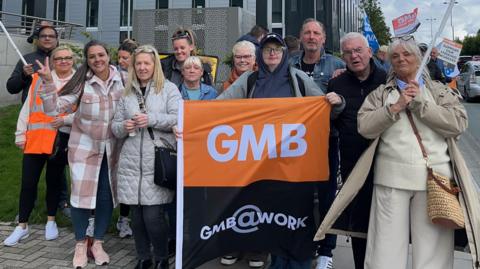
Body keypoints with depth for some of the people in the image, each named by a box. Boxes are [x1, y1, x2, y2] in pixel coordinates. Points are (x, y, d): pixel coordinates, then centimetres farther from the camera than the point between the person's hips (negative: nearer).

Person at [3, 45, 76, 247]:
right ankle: (22, 226, 15)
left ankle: (51, 222, 29)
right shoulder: (38, 79, 8)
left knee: (54, 180, 12)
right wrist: (21, 134, 5)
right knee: (28, 182, 1)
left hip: (61, 139, -1)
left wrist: (66, 119, -18)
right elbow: (27, 108, 8)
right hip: (35, 138, 2)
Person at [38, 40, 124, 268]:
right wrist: (48, 81, -26)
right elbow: (54, 108, -14)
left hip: (112, 147, 2)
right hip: (84, 145, -2)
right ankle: (80, 245, 20)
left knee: (107, 196, 7)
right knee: (82, 193, 1)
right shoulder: (81, 82, -11)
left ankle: (98, 243, 25)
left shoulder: (122, 79, -6)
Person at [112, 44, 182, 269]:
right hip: (131, 163, 4)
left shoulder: (169, 89, 4)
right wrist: (123, 127, -6)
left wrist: (151, 119, -17)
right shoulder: (127, 92, 15)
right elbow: (115, 126, 16)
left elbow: (178, 119, -7)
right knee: (136, 215, 8)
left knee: (153, 216, -6)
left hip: (158, 162, -4)